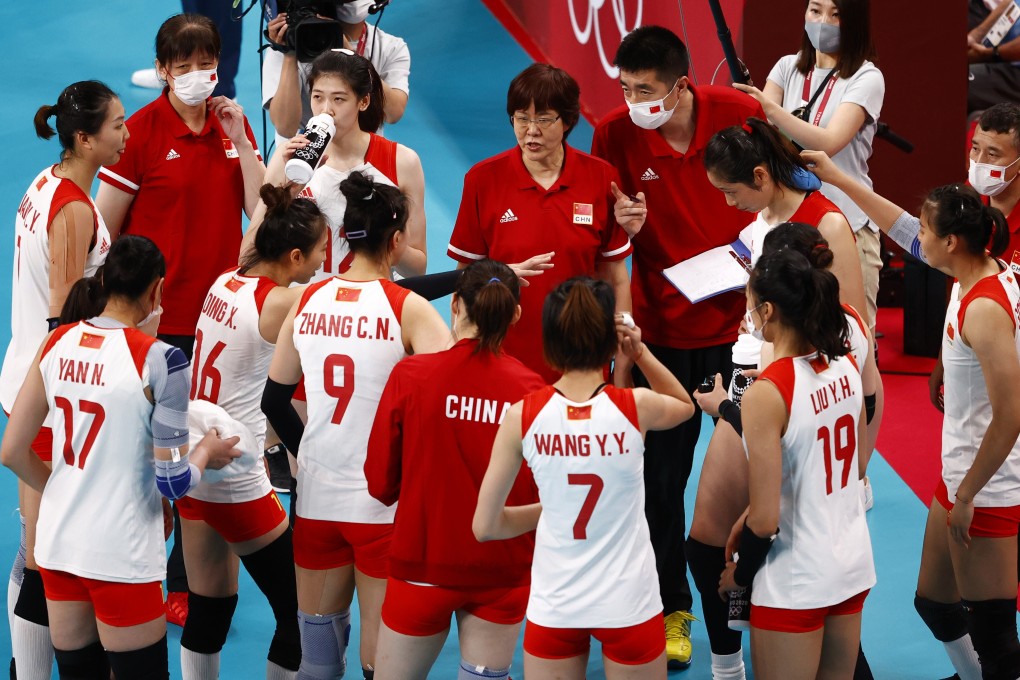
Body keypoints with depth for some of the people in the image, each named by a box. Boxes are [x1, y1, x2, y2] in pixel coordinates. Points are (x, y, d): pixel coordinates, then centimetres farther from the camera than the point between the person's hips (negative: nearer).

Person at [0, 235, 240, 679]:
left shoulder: (57, 343, 0)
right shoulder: (158, 359, -16)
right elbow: (173, 481, -15)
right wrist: (207, 451, 6)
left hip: (57, 543, 6)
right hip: (121, 555, -6)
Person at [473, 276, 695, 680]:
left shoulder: (523, 416, -10)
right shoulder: (636, 407, -11)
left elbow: (485, 526, -3)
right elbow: (685, 404, 15)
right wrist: (641, 352, 4)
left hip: (554, 608, 1)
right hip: (628, 603, -1)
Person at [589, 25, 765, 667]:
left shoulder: (740, 113, -11)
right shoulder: (615, 134, -10)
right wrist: (622, 224, -20)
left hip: (740, 320, 0)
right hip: (662, 325, 0)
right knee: (661, 475, 2)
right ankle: (672, 609, 18)